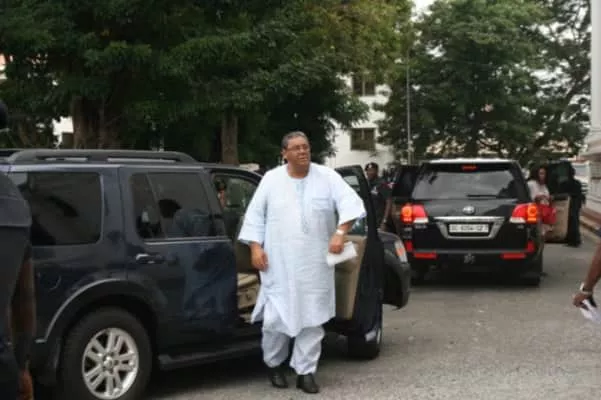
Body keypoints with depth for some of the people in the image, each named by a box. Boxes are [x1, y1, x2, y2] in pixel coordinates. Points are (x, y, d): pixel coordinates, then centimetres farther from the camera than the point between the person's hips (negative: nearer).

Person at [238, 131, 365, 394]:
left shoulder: (327, 177, 2)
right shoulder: (271, 179, 4)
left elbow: (350, 202, -8)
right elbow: (255, 214, 7)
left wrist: (340, 232, -22)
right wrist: (256, 247, -3)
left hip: (315, 265, 1)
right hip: (279, 264, 0)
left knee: (312, 318, 3)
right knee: (276, 317, -2)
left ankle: (305, 372, 12)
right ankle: (273, 364, 22)